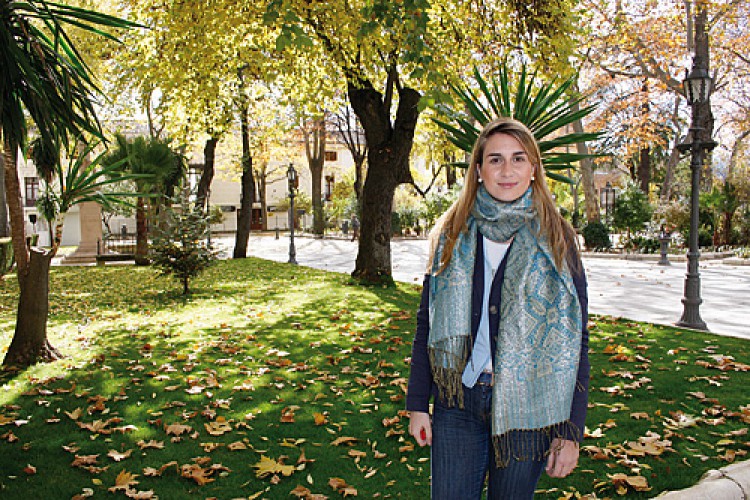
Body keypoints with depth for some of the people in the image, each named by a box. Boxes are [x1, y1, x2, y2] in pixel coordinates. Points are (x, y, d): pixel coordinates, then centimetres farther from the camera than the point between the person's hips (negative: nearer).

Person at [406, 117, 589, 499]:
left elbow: (576, 340, -2)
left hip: (527, 408, -1)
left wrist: (570, 432, -5)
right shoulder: (451, 235, 2)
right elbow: (427, 324, 5)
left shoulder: (556, 240, -2)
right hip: (457, 401, 1)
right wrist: (417, 405, 3)